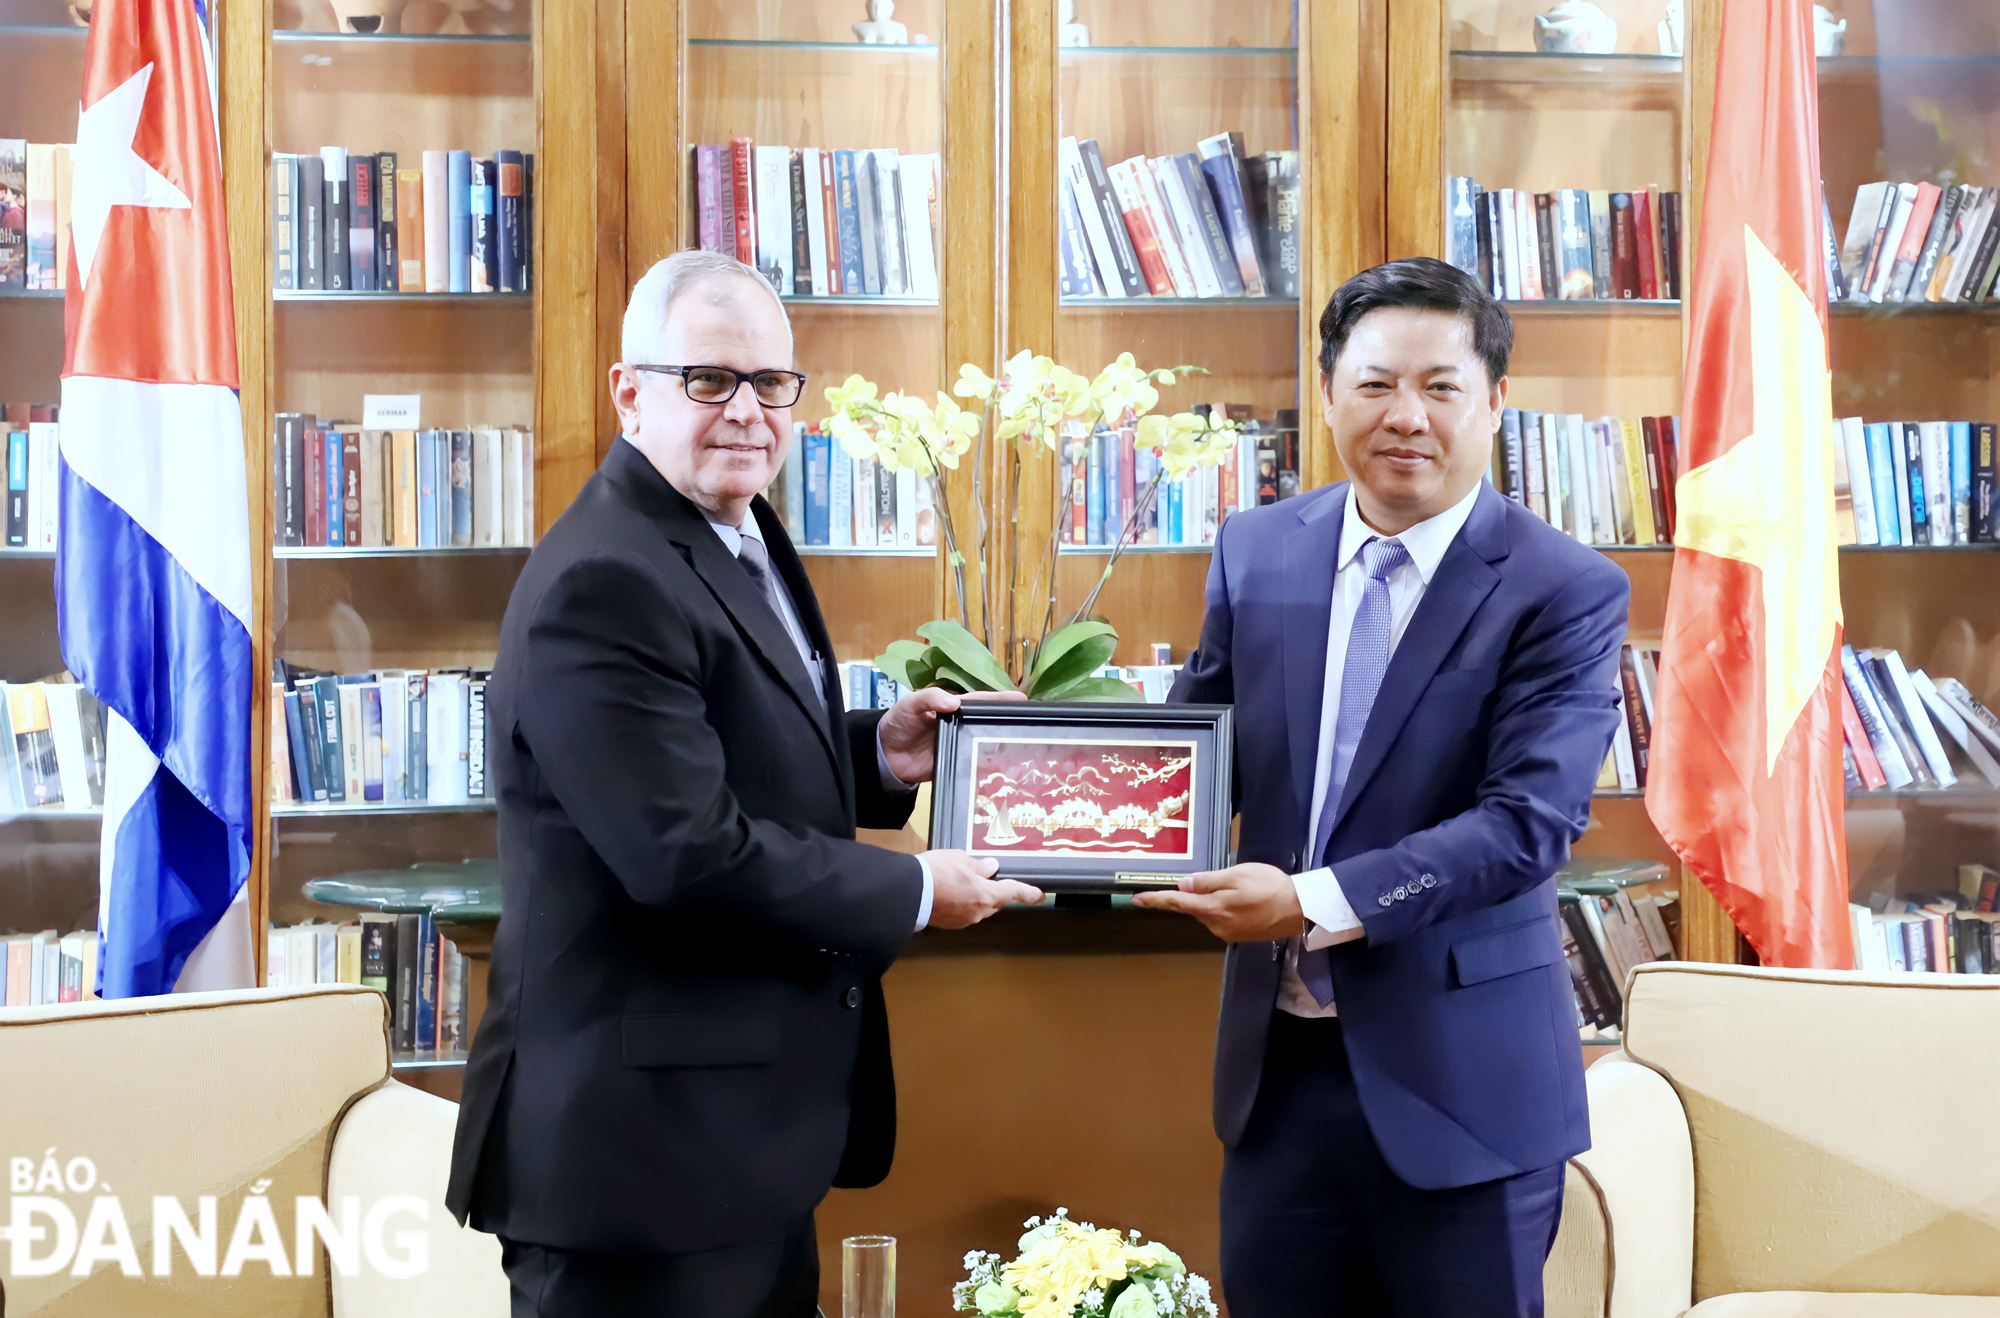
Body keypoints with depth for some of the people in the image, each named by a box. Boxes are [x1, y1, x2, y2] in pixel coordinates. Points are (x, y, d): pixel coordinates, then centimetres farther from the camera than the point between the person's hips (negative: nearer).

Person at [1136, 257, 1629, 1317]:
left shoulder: (1567, 592, -10)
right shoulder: (1257, 551, 5)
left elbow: (1528, 822, -18)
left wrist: (1316, 901, -24)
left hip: (1458, 1074, -4)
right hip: (1279, 1062, 4)